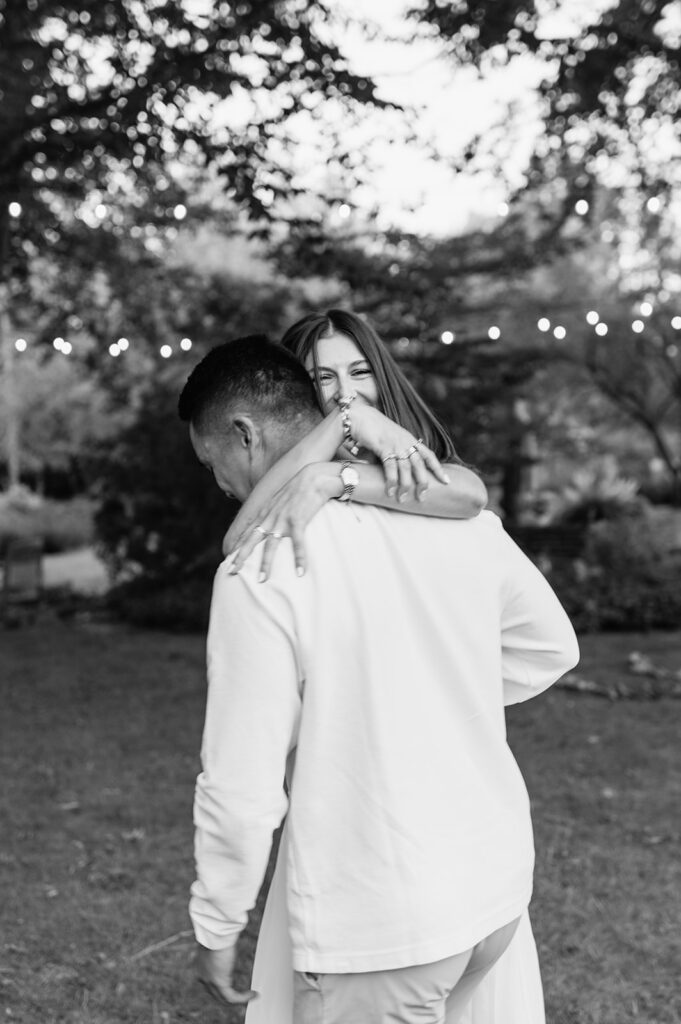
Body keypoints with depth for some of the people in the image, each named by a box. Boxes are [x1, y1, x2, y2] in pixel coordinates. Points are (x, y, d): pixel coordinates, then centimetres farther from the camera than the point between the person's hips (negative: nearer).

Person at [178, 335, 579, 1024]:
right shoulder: (459, 513, 0)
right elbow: (550, 649, 14)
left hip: (379, 927, -6)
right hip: (499, 883, 6)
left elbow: (241, 788, -14)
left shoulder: (260, 571, -18)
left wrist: (216, 925, 1)